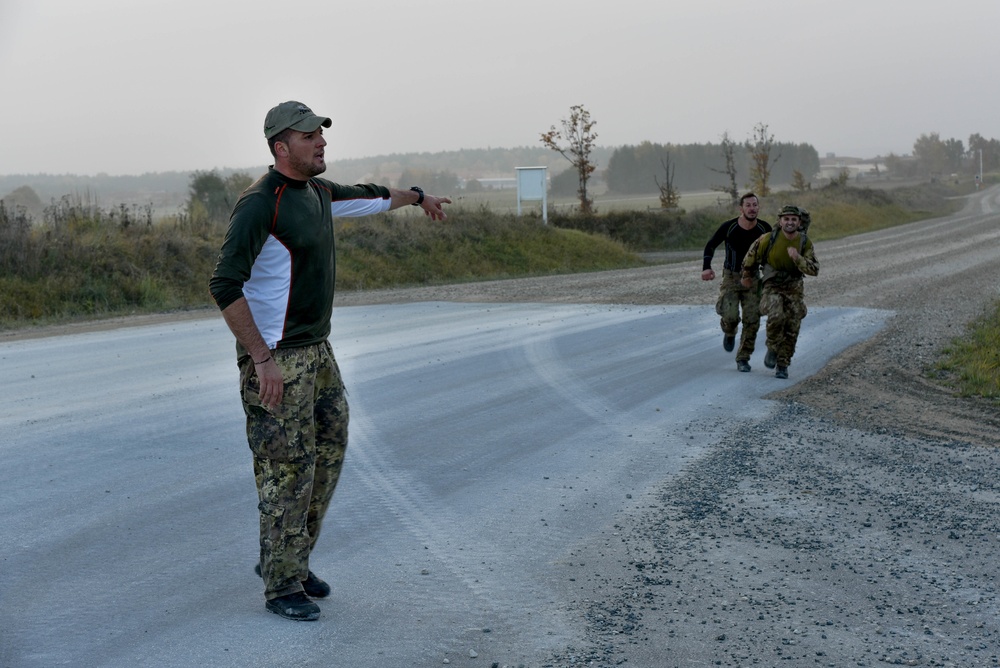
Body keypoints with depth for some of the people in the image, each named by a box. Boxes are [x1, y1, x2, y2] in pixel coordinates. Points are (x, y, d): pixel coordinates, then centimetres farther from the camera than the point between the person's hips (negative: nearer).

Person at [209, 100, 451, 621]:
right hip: (276, 358, -9)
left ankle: (288, 560, 28)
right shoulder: (260, 203, -18)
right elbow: (225, 286, -24)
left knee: (329, 453, 13)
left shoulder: (318, 192, 9)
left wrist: (418, 197, 48)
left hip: (317, 349, 9)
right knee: (288, 470, -4)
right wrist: (262, 360, -26)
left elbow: (366, 198, 32)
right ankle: (281, 586, 9)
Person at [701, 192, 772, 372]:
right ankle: (729, 333, 20)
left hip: (753, 278, 2)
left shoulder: (765, 229, -7)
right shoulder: (728, 227, -13)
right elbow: (711, 246, 1)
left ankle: (743, 359, 9)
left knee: (752, 321, -5)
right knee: (730, 315, -18)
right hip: (731, 277, -2)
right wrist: (706, 267, -13)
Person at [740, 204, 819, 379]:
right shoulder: (769, 239, -13)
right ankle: (773, 349, -3)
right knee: (776, 317, -28)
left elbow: (814, 270, -14)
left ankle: (782, 365, 15)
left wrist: (797, 258, -30)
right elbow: (752, 255, 5)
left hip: (794, 290, 2)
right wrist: (748, 276, 18)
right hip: (772, 287, -2)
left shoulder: (805, 243, -8)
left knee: (791, 329, -1)